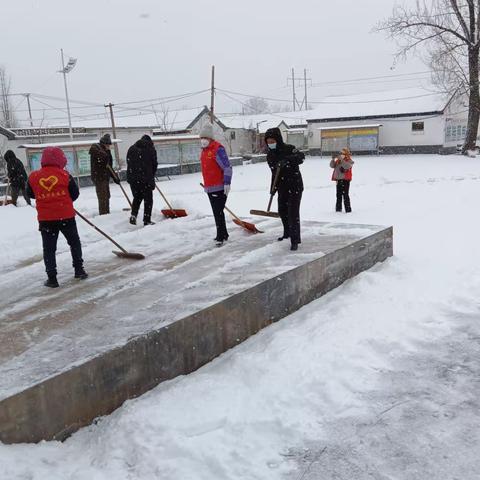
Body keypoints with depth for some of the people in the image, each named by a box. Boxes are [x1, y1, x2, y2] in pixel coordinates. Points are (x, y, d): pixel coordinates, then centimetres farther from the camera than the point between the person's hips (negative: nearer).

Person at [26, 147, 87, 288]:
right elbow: (75, 193, 1)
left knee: (49, 248, 8)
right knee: (74, 242, 18)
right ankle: (79, 269, 22)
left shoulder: (33, 177, -3)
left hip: (45, 219, 1)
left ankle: (52, 278, 6)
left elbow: (30, 194, 12)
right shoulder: (65, 175, -8)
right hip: (66, 216, -1)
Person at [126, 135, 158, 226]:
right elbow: (154, 164, 3)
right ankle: (147, 220, 3)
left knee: (137, 197, 21)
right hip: (146, 178, -4)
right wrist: (151, 176, 17)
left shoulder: (131, 148, 16)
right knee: (148, 199, 4)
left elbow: (129, 163, 12)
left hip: (132, 178, 4)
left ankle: (133, 215, 4)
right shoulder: (151, 148, 4)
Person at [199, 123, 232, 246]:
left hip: (219, 187, -9)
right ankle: (223, 234, 26)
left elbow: (227, 167, -18)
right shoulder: (204, 150, 16)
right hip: (209, 188, 9)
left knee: (218, 212, -10)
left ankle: (220, 237, -5)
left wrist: (227, 183, -22)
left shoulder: (218, 149, -13)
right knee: (217, 212, 15)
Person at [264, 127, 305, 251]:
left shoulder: (288, 149, -16)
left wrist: (287, 159, -51)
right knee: (282, 211, 19)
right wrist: (273, 187, 17)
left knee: (293, 213, -11)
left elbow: (301, 156, -36)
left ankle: (295, 240, -5)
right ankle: (287, 233, 42)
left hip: (295, 185, -7)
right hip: (282, 187, 7)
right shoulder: (270, 155, 4)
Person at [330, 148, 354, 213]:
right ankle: (338, 208, 23)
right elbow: (332, 165, 7)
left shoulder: (349, 161, -5)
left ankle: (348, 208, -6)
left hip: (345, 180, -6)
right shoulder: (338, 161, 12)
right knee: (339, 194, 13)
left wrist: (342, 160, -30)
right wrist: (333, 159, -9)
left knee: (345, 194, -10)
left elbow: (347, 166, -25)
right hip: (339, 180, 6)